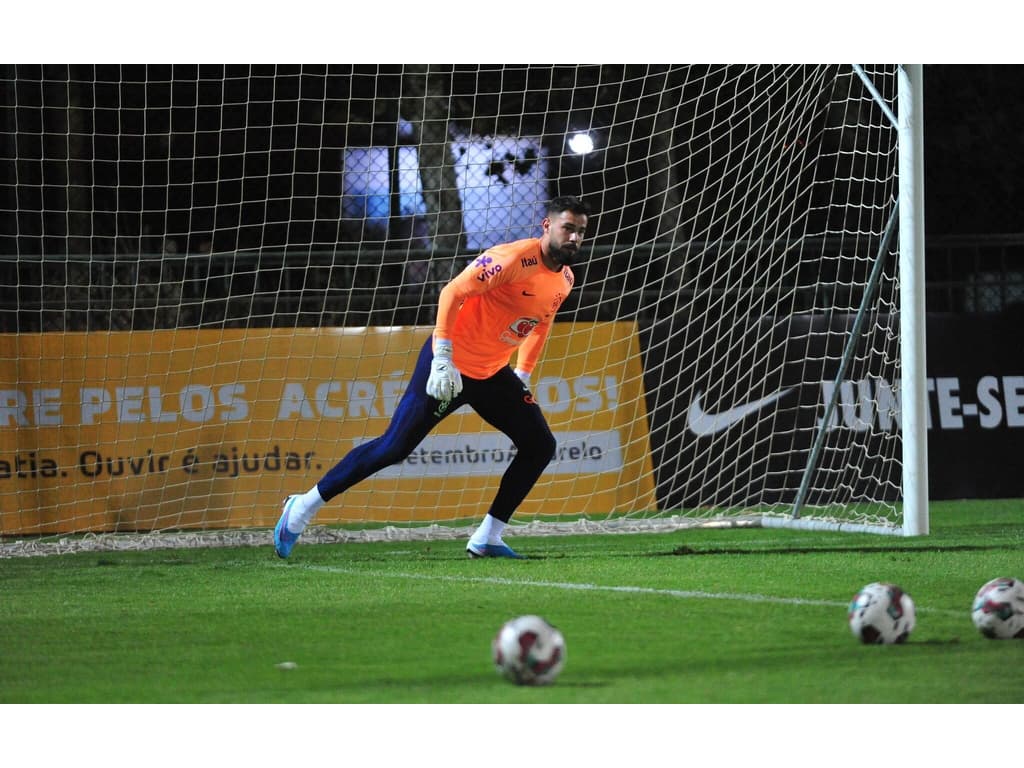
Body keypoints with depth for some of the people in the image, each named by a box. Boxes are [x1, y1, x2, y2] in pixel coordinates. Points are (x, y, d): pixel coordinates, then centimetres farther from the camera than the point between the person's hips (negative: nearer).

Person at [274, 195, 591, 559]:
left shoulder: (564, 279, 3)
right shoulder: (513, 258, -22)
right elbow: (452, 294, -25)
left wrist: (523, 375, 17)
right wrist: (442, 360, -28)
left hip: (493, 374, 8)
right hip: (450, 367, -8)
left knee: (540, 445, 1)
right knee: (394, 447, -9)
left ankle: (487, 539, 6)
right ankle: (304, 507, 1)